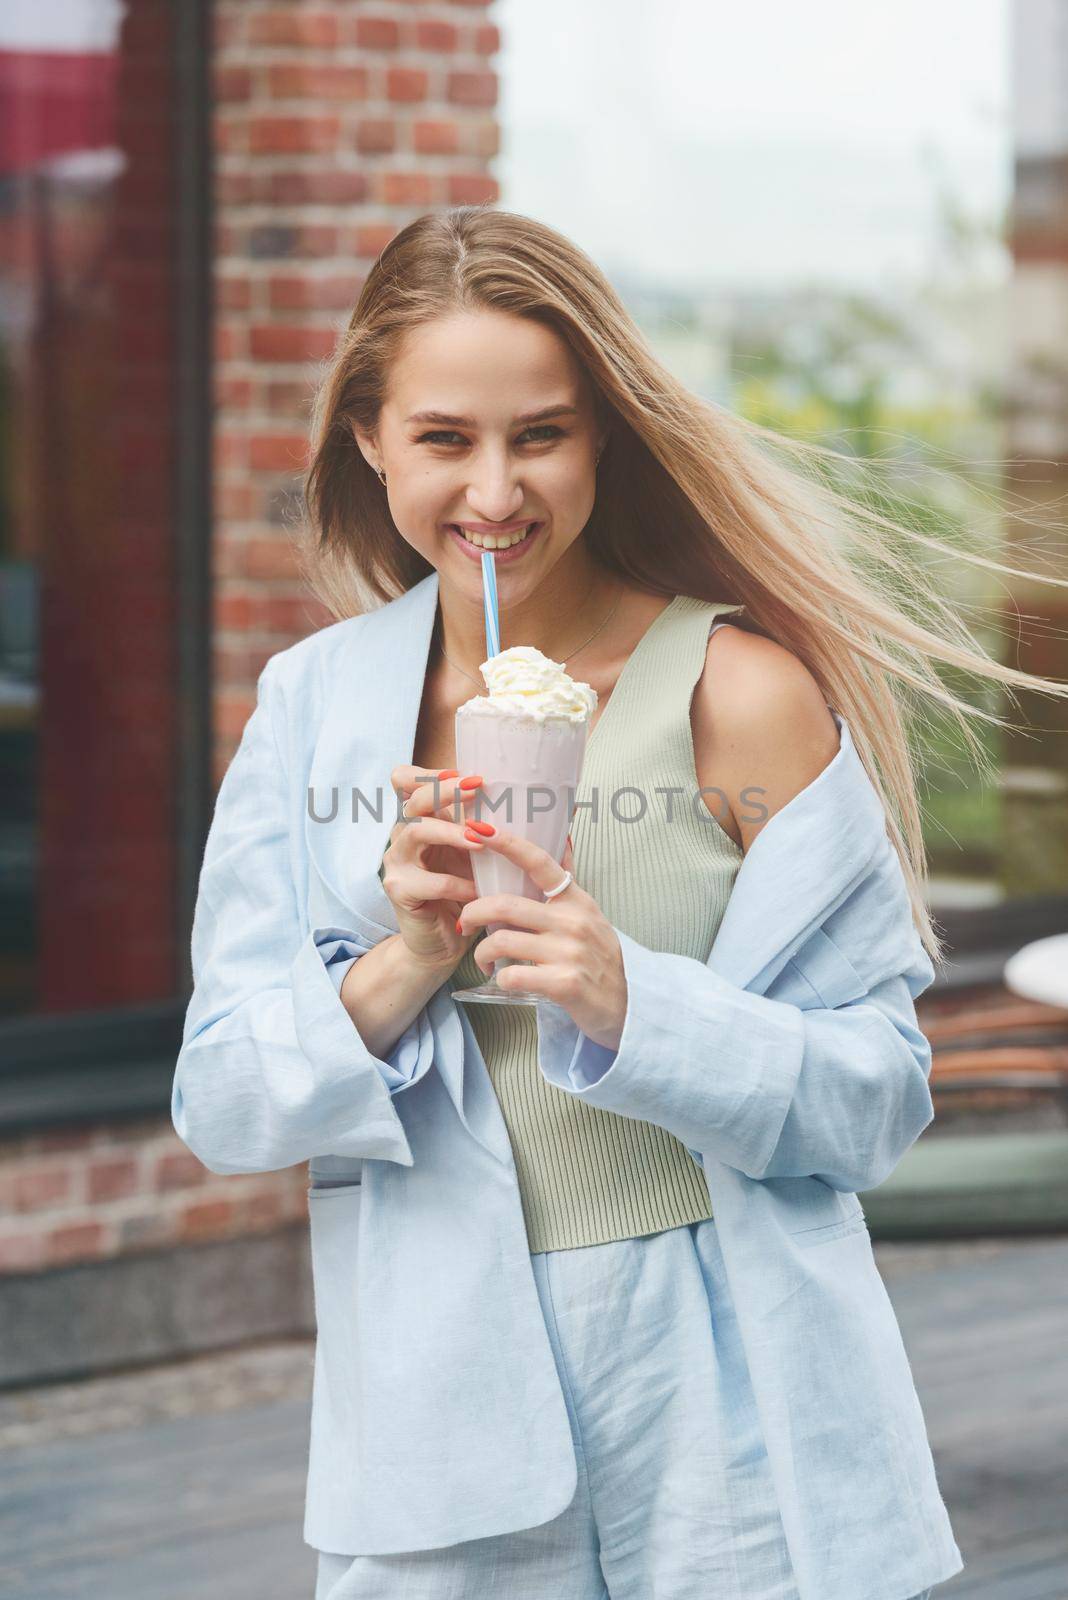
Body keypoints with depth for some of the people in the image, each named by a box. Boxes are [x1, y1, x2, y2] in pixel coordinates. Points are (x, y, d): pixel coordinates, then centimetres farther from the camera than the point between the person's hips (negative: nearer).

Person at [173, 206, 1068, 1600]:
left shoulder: (742, 694, -7)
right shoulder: (314, 705, 4)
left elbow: (878, 1094, -8)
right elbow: (221, 1103, 1)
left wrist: (630, 1003, -23)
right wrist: (405, 967, -16)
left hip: (722, 1389, -2)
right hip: (442, 1389, 3)